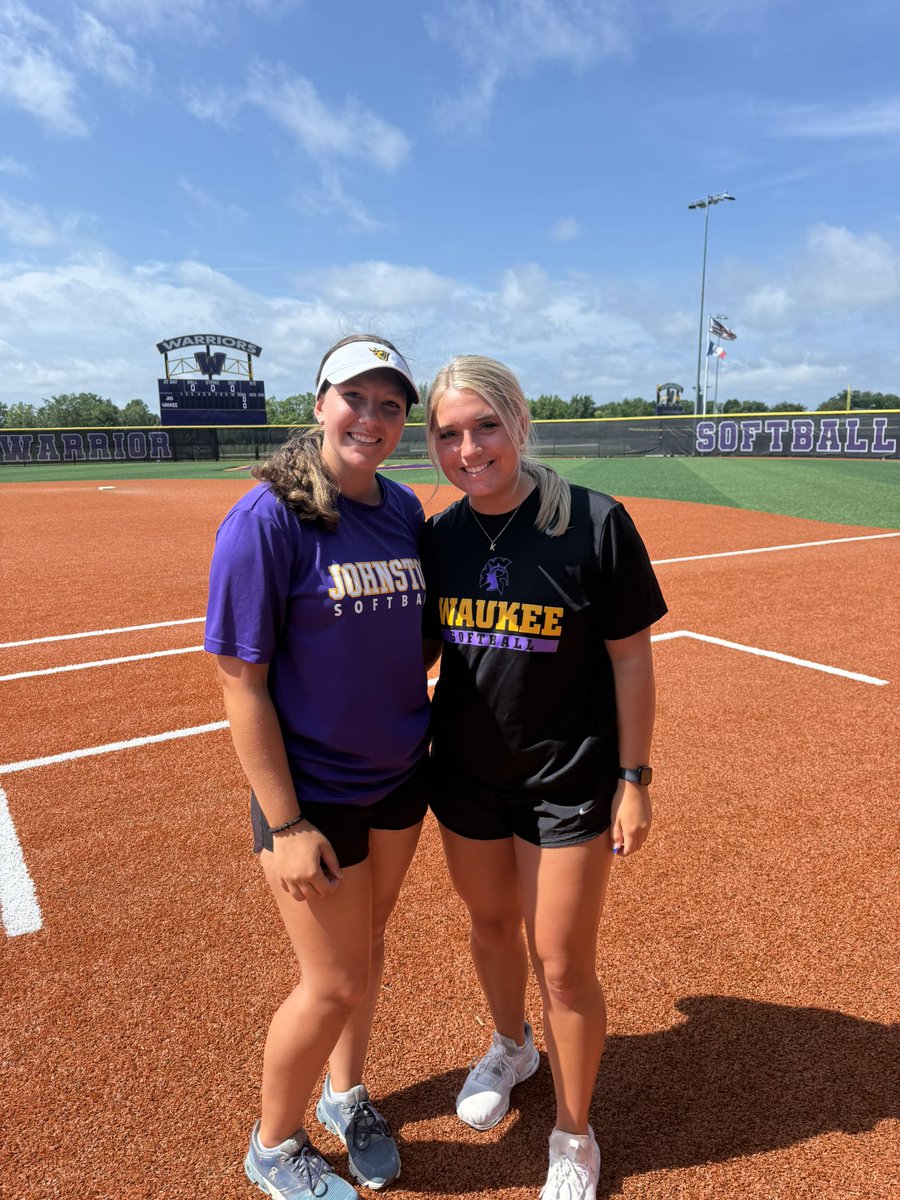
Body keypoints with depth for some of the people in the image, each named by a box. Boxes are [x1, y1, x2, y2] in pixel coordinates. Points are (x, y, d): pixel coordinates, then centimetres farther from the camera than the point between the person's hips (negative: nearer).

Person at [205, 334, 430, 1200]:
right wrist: (285, 826, -18)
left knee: (366, 945, 22)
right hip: (313, 792, -6)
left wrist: (419, 738, 5)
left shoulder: (404, 511, 1)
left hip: (399, 778, 6)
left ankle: (346, 1096, 49)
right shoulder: (267, 520, -19)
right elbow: (240, 680, -18)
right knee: (336, 982, 7)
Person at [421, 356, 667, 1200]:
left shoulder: (595, 523, -18)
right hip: (465, 774, 4)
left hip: (568, 781, -4)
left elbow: (630, 657, -11)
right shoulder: (439, 537, -5)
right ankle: (509, 1049, 55)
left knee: (563, 966, 8)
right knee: (490, 924, 24)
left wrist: (633, 779, -9)